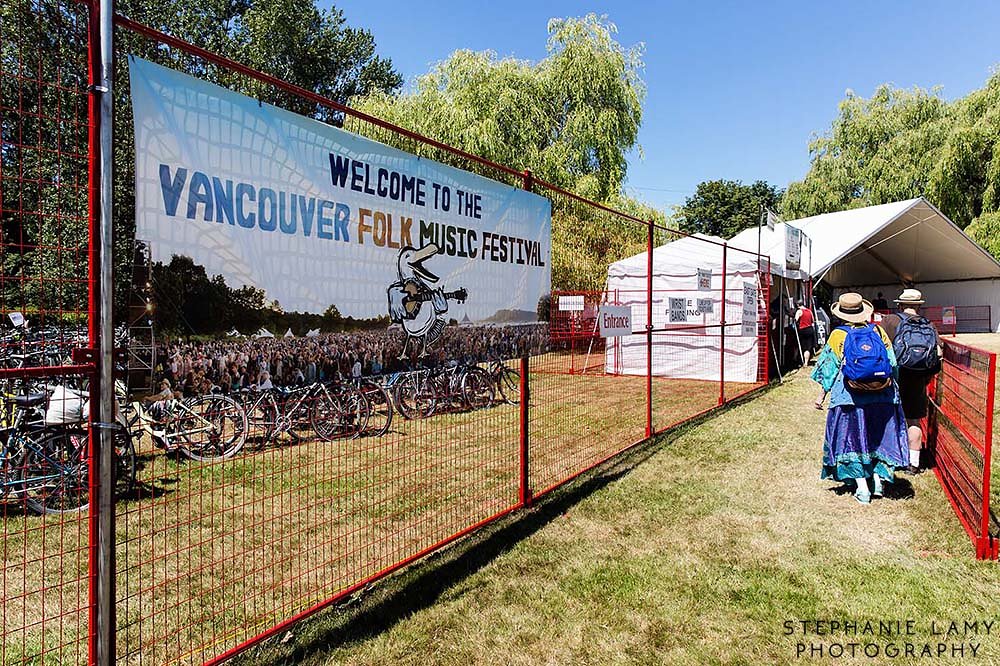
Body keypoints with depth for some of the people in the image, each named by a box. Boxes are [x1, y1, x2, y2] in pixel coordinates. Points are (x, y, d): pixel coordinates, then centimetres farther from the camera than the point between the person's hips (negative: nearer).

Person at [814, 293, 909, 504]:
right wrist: (890, 388, 19)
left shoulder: (838, 335, -4)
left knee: (853, 439, 7)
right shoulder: (877, 331, 3)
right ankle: (878, 479, 17)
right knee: (880, 436, 19)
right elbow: (893, 363, 7)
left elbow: (830, 368, -2)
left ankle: (862, 489, 7)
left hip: (850, 397, -2)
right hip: (882, 396, 3)